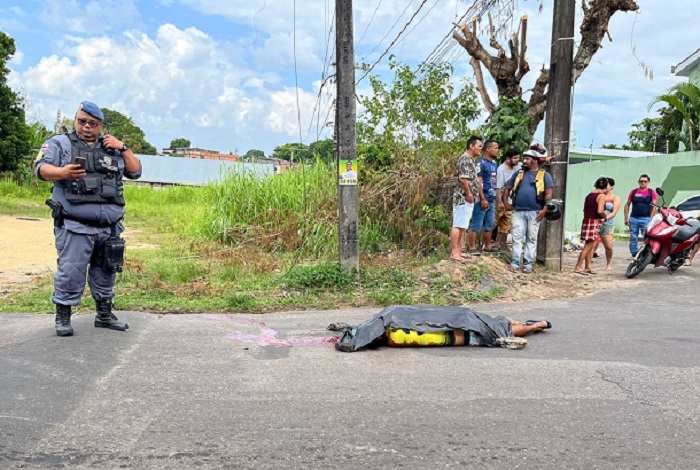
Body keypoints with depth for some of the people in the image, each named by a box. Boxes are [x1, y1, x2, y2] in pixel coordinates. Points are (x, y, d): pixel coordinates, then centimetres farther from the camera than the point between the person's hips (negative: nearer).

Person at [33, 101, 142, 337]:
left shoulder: (112, 148, 18)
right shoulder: (60, 143, 6)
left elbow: (135, 171, 16)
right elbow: (41, 168, -6)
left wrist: (123, 148, 3)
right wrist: (62, 172, -26)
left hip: (110, 227, 4)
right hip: (75, 227, -4)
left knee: (106, 272, 13)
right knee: (70, 272, -5)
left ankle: (104, 314, 26)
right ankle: (63, 316, 10)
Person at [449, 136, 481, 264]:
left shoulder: (470, 159, 18)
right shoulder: (465, 159, -14)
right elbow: (463, 179, -23)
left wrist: (471, 195, 16)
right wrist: (469, 194, -16)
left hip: (466, 199, 10)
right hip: (464, 198, -10)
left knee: (462, 226, 12)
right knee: (458, 226, -8)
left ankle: (458, 251, 18)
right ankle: (454, 253, -7)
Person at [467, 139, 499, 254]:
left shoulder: (494, 164, 14)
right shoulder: (481, 164, -11)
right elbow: (478, 183, -17)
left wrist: (497, 198, 19)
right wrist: (483, 199, -20)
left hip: (492, 200, 9)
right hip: (482, 200, -9)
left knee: (490, 225, 15)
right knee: (476, 225, -4)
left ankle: (488, 247, 24)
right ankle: (472, 248, 0)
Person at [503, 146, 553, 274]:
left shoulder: (544, 175, 4)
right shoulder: (518, 173, 13)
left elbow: (548, 194, -2)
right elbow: (507, 188, 18)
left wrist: (544, 210, -12)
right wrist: (506, 203, 7)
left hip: (534, 213, -2)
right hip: (518, 212, 2)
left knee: (531, 239, 5)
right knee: (517, 238, 0)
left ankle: (528, 265, 9)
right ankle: (515, 264, 4)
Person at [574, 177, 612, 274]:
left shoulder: (589, 195, 14)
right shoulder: (601, 195, -10)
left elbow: (585, 209, 15)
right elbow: (600, 211, -20)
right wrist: (606, 216, -2)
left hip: (586, 220, 9)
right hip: (594, 222, -9)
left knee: (592, 246, 14)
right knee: (588, 246, -5)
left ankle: (587, 267, 17)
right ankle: (578, 267, -5)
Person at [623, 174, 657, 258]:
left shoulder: (652, 192, 4)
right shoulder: (633, 192, 11)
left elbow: (654, 206, -2)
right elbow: (627, 205, 12)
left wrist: (651, 219, -10)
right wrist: (626, 218, 4)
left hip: (646, 219, -2)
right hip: (633, 219, 3)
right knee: (633, 238, 4)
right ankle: (633, 254, 11)